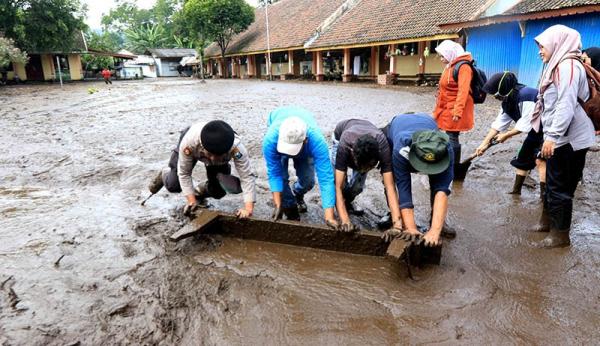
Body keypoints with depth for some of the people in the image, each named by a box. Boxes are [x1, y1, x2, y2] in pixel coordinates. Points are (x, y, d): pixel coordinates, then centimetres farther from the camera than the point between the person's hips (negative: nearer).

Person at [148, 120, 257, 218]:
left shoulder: (236, 148, -46)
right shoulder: (189, 142, -44)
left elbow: (247, 176, -44)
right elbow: (184, 173, -30)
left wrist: (248, 208, -52)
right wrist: (191, 201, -33)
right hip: (192, 150, 0)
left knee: (218, 191, -13)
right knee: (173, 186, -5)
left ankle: (199, 192, 22)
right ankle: (165, 175, 32)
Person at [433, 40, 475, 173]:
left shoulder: (463, 67, -13)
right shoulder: (450, 66, 16)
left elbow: (463, 91, -23)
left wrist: (457, 111, -30)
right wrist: (438, 109, 19)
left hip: (454, 110, -9)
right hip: (446, 109, 9)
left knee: (452, 138, -5)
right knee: (450, 138, 12)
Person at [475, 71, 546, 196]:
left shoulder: (526, 95, -32)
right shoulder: (508, 100, -2)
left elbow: (526, 124, -31)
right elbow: (499, 123, 1)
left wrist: (506, 135, -17)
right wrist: (485, 143, -3)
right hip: (534, 132, 10)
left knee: (540, 160, -23)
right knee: (522, 159, 15)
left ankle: (544, 195, -19)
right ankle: (516, 190, 29)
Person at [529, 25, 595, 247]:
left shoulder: (567, 66, -15)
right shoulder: (558, 66, 16)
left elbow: (566, 106, -23)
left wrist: (552, 136, -25)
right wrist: (550, 136, 19)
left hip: (568, 139, -9)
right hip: (562, 138, 9)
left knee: (560, 187, -1)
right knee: (553, 184, 17)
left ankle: (561, 234, 10)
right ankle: (552, 222, 31)